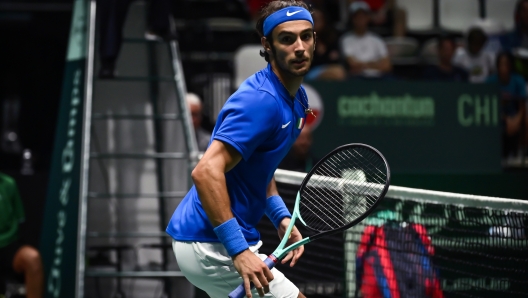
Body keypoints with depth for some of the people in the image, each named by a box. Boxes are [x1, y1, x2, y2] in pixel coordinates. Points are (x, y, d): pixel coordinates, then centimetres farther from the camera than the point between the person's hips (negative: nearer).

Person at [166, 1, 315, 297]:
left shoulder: (296, 98, 9)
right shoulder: (261, 100, -22)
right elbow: (206, 172, -31)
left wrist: (280, 215, 6)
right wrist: (239, 250, -35)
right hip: (212, 247, -10)